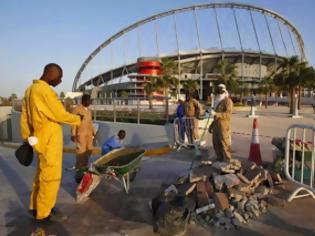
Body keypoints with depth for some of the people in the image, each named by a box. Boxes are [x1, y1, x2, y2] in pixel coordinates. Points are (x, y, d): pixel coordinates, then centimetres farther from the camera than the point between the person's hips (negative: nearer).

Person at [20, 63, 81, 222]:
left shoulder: (31, 89, 11)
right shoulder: (45, 91, -18)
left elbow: (25, 116, 14)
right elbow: (60, 115, -18)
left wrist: (26, 138, 19)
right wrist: (78, 119, -2)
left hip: (40, 139, 10)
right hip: (49, 141, -10)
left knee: (41, 174, 19)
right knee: (50, 176, 1)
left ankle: (36, 207, 31)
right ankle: (44, 212, 13)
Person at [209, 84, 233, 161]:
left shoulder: (228, 101, -8)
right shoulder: (218, 101, 18)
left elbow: (228, 114, -21)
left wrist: (216, 114, -29)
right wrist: (212, 125, 22)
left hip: (224, 126, -8)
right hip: (216, 125, 8)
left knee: (225, 144, -3)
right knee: (216, 143, 12)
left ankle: (228, 161, 9)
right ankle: (220, 159, 26)